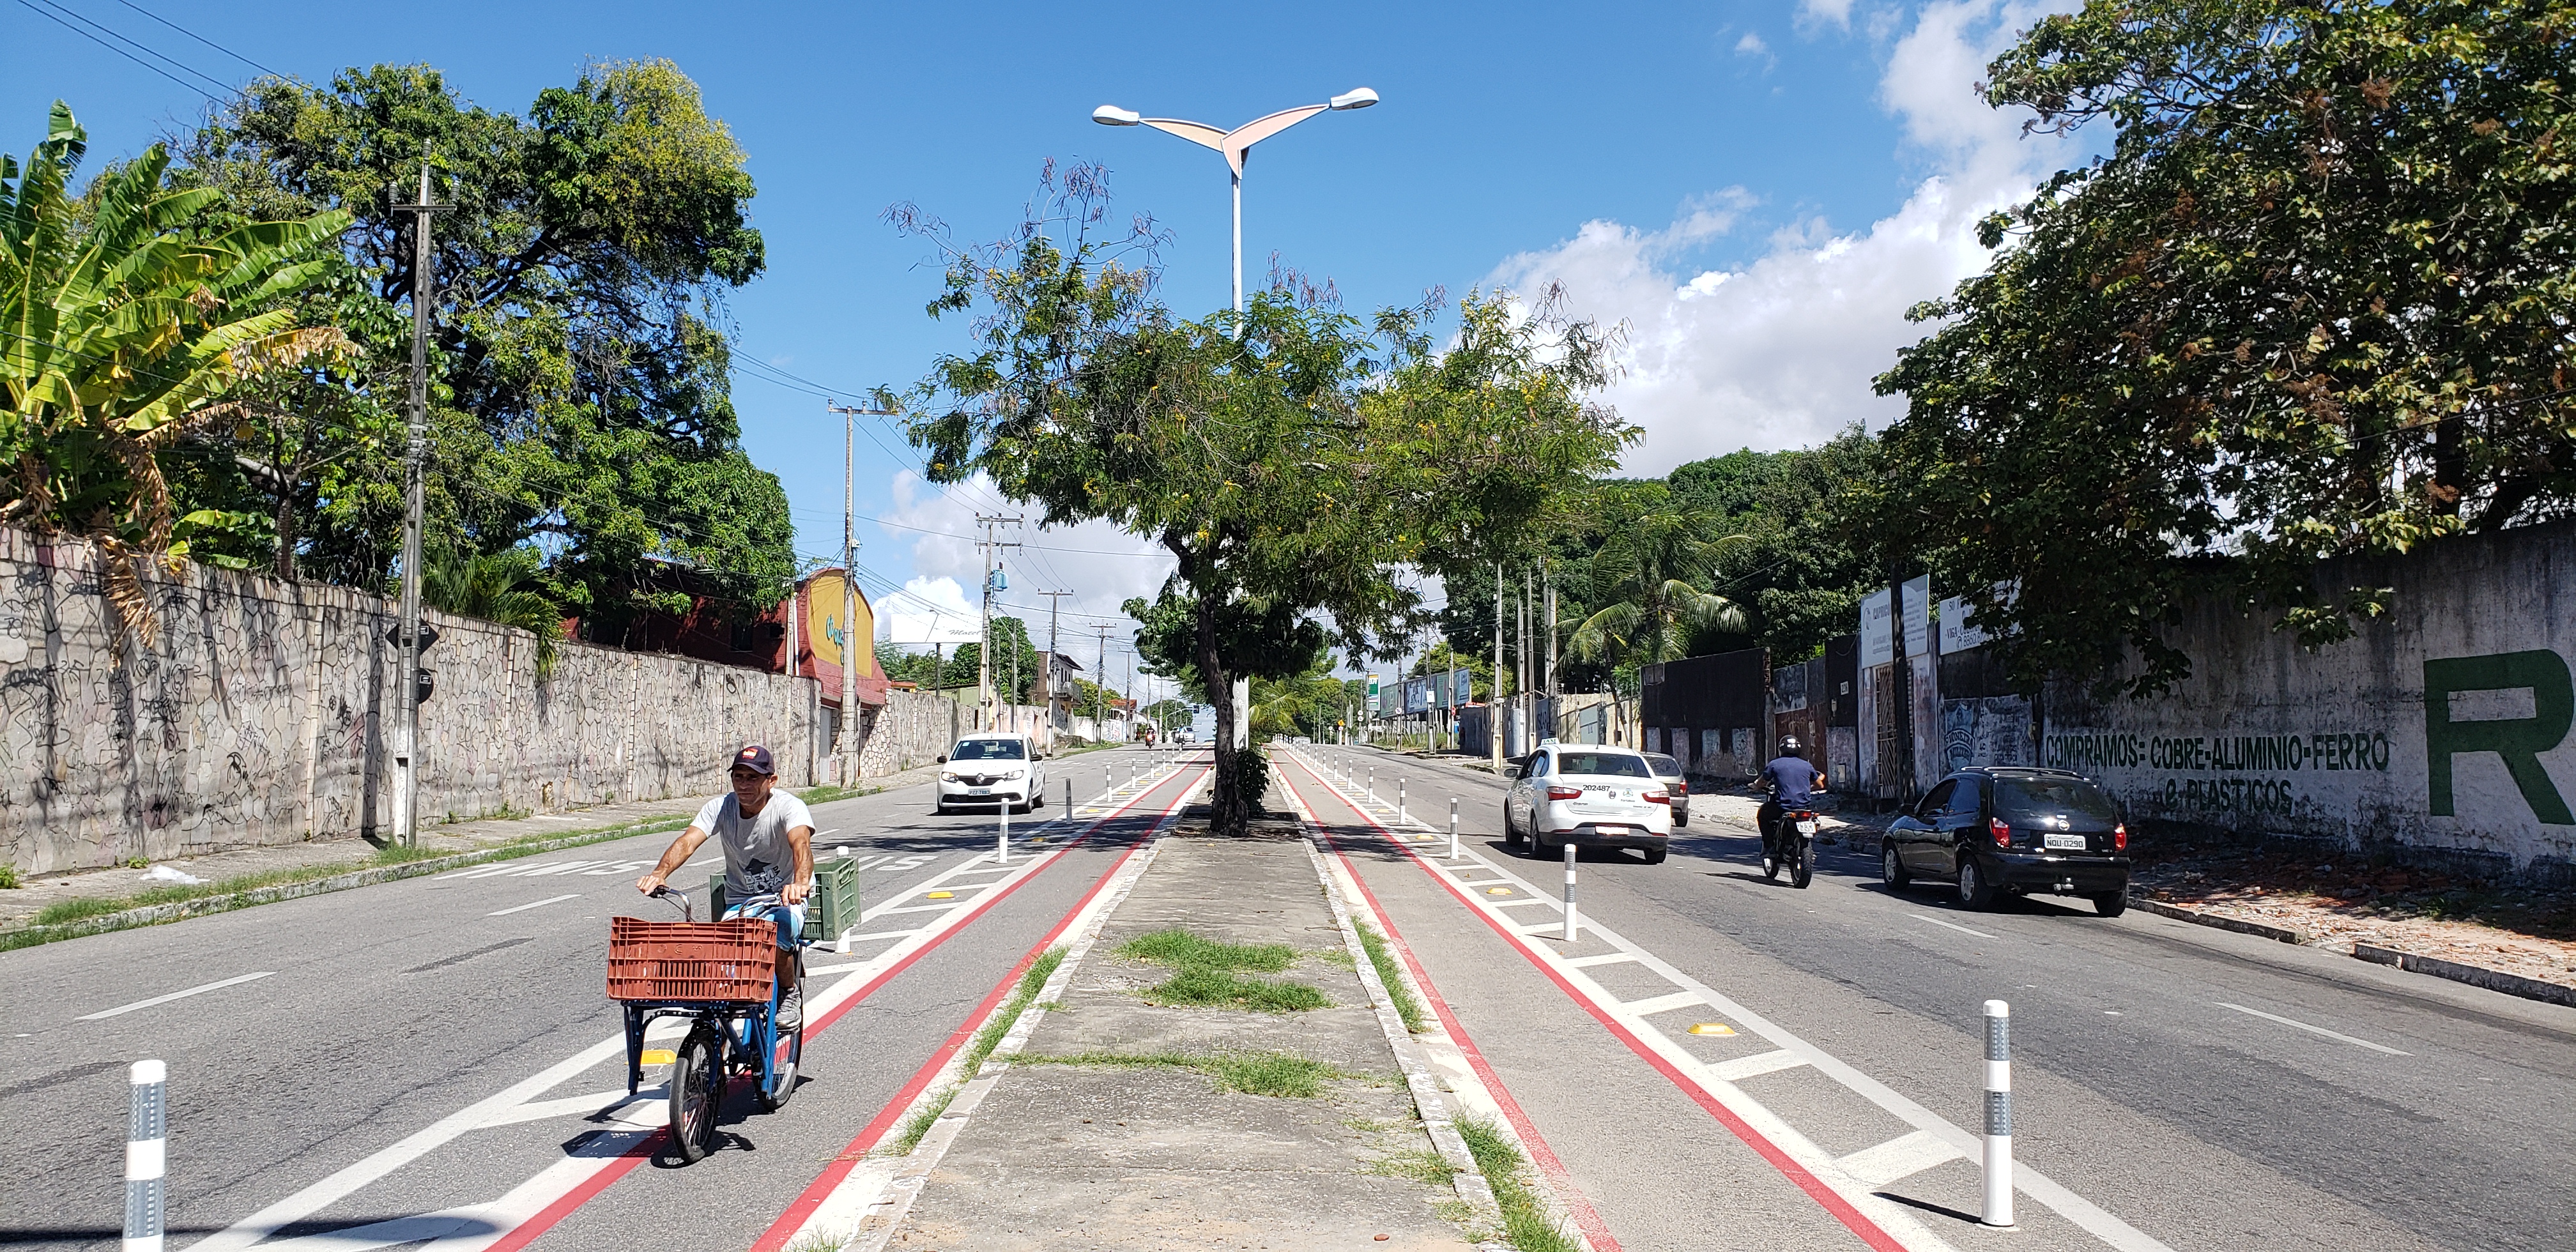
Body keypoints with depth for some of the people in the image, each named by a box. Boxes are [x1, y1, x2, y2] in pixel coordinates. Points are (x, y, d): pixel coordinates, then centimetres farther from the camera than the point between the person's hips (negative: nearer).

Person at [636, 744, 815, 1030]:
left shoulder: (788, 806, -19)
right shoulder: (721, 807, -8)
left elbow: (801, 843, -40)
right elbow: (688, 841, -24)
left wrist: (800, 882, -61)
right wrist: (660, 873, -45)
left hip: (786, 899, -3)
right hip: (740, 901, 3)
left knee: (775, 938, -33)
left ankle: (790, 995, -2)